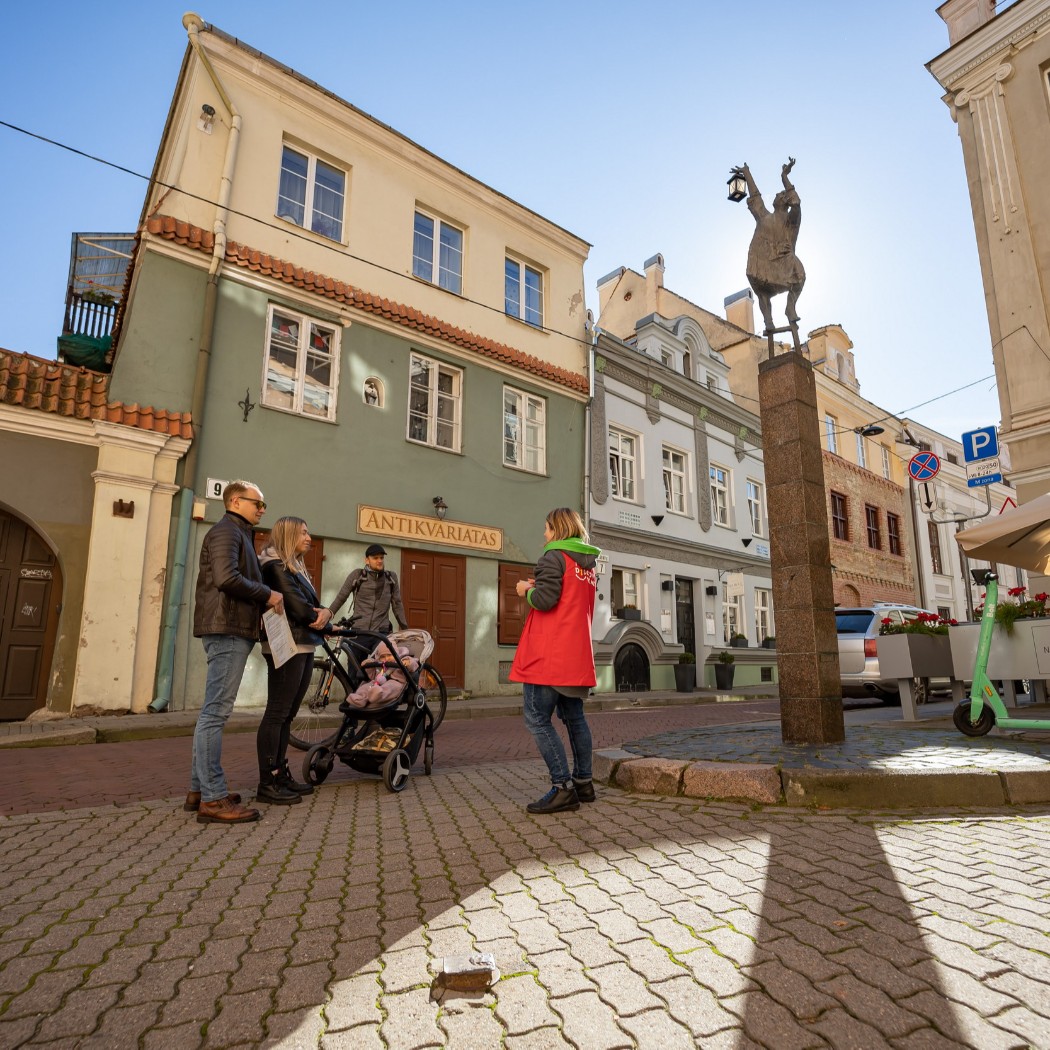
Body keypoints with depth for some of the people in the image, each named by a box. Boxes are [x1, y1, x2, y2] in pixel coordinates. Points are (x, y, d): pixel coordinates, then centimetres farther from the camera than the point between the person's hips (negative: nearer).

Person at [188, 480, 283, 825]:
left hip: (231, 630, 11)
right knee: (216, 712, -9)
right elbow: (227, 578, -22)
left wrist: (265, 597, 8)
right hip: (227, 629, -11)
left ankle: (199, 789, 21)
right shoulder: (226, 531, -6)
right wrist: (268, 594, -12)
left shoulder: (238, 534, 26)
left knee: (213, 712, 13)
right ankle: (213, 799, -7)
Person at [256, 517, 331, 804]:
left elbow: (310, 604, 14)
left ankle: (281, 774, 18)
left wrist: (324, 613, -9)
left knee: (287, 715, 12)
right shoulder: (275, 565, -7)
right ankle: (267, 783, -1)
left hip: (304, 647, 9)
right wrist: (324, 623, -1)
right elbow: (295, 604, -16)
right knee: (277, 713, -6)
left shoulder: (296, 567, 22)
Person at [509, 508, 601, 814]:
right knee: (574, 717, 16)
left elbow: (545, 599, -20)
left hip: (549, 656, -9)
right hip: (577, 656, 9)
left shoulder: (554, 555, -8)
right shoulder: (589, 562, 17)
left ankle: (563, 788, -5)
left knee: (537, 719, -4)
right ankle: (583, 781, 22)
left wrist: (526, 590, 0)